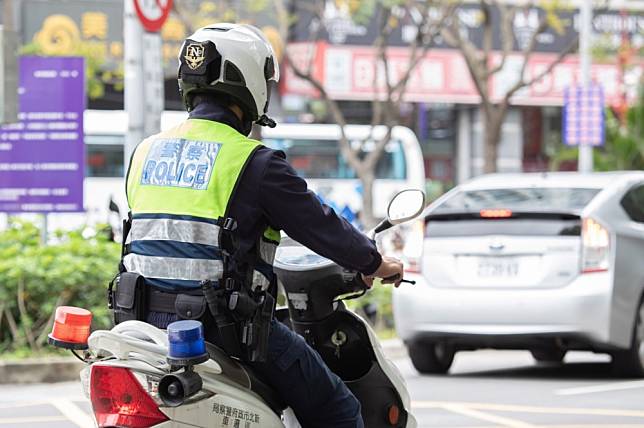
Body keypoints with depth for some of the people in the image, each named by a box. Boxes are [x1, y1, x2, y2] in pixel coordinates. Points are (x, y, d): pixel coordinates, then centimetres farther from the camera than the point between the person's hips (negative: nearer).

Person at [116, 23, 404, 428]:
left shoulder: (144, 152, 9)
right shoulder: (255, 162, -10)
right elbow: (320, 224, -4)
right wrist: (377, 264, 14)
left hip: (147, 320, 7)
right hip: (229, 328, -6)